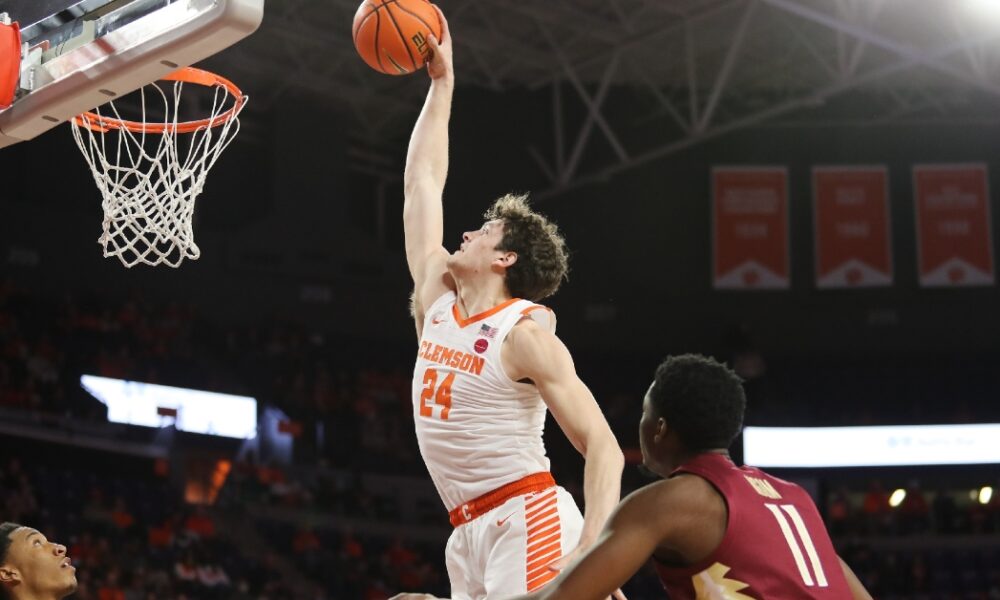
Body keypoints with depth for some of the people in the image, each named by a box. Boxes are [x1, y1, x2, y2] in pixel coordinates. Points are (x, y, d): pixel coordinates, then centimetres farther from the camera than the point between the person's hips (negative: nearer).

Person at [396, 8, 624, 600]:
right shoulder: (436, 299, 12)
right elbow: (423, 180, 21)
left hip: (529, 521, -8)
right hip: (470, 534, 8)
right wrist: (441, 83, 23)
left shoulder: (527, 332, -9)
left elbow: (603, 446, -14)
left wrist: (592, 549, -29)